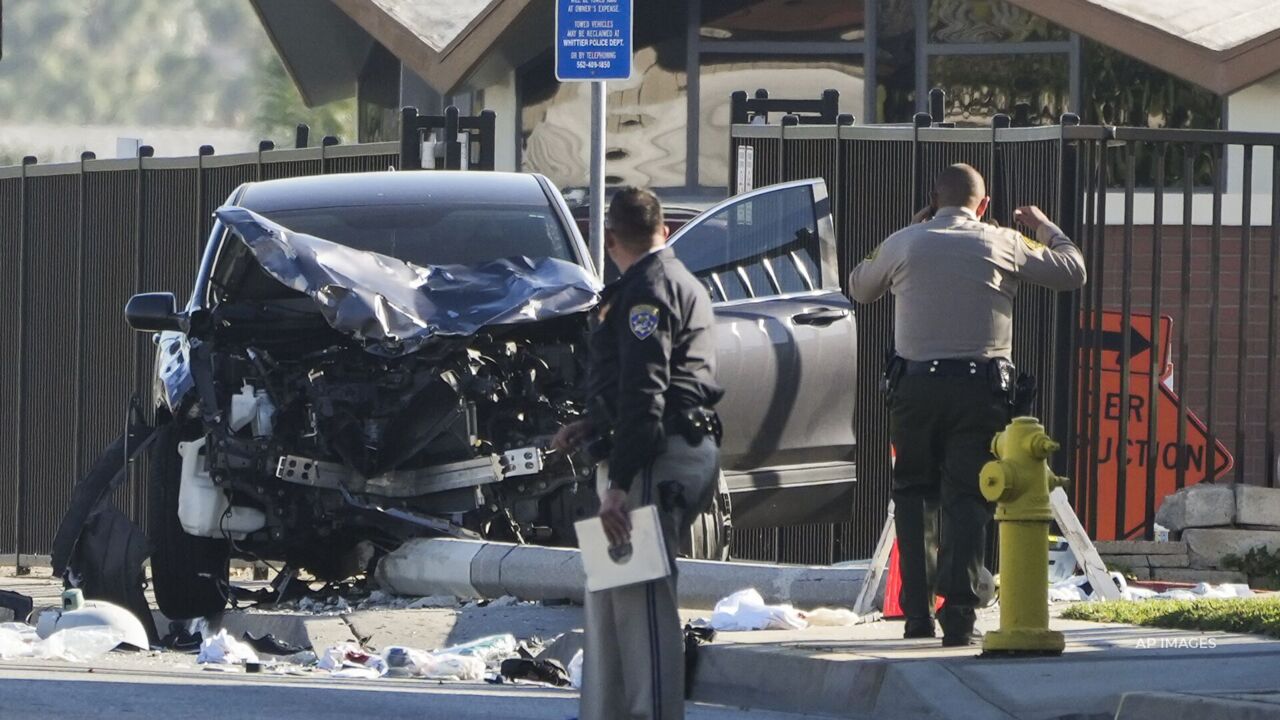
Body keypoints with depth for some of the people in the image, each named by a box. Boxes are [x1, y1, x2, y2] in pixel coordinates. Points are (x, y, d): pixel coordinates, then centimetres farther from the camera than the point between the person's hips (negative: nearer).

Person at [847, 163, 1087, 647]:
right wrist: (1045, 228, 32)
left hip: (915, 386, 1)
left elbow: (860, 288, 24)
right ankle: (958, 617, -10)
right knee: (968, 498, -1)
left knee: (914, 495, 13)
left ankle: (917, 612, 8)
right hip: (980, 386, -1)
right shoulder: (1002, 245, 3)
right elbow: (1073, 272, 14)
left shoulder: (904, 244, 5)